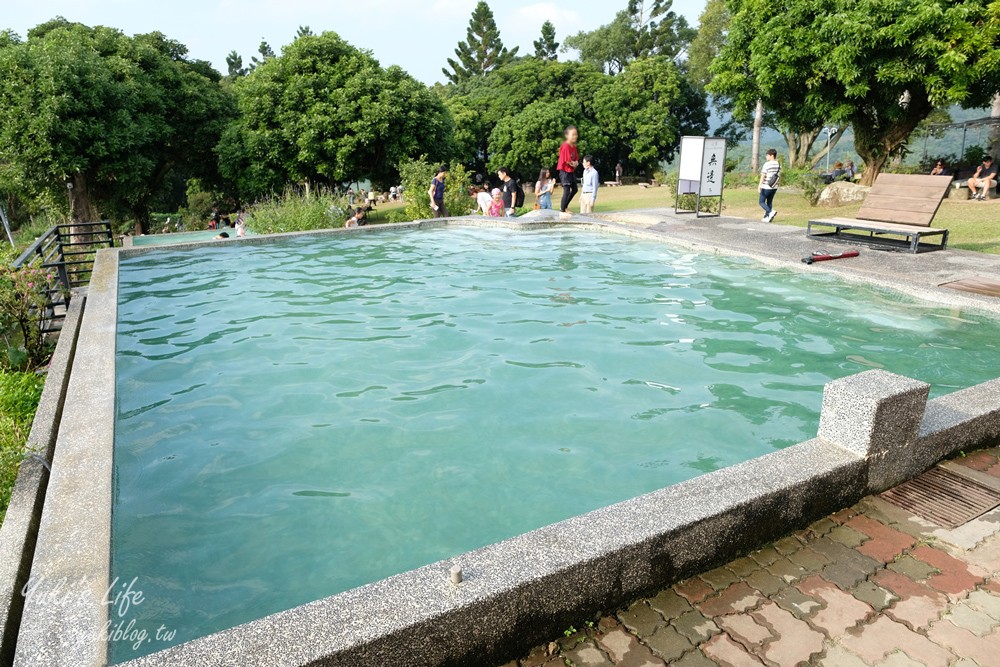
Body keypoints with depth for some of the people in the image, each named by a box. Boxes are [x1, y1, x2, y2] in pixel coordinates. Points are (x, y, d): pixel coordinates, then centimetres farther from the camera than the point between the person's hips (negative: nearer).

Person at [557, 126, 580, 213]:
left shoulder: (574, 147, 7)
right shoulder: (565, 146, -20)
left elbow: (576, 159, 12)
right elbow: (566, 161, -22)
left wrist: (576, 163, -9)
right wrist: (572, 164, -6)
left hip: (572, 171, 10)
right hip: (565, 171, -9)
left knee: (574, 190, 16)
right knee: (567, 191, -10)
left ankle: (565, 206, 28)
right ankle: (562, 210, 0)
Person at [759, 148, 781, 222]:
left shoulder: (767, 164, -14)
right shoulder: (778, 165, 7)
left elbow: (763, 175, -16)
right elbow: (779, 176, 12)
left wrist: (759, 185, -15)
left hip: (766, 187, -7)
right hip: (774, 187, 7)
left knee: (762, 202, 4)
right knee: (769, 202, 14)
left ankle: (771, 212, -16)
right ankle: (766, 217, 16)